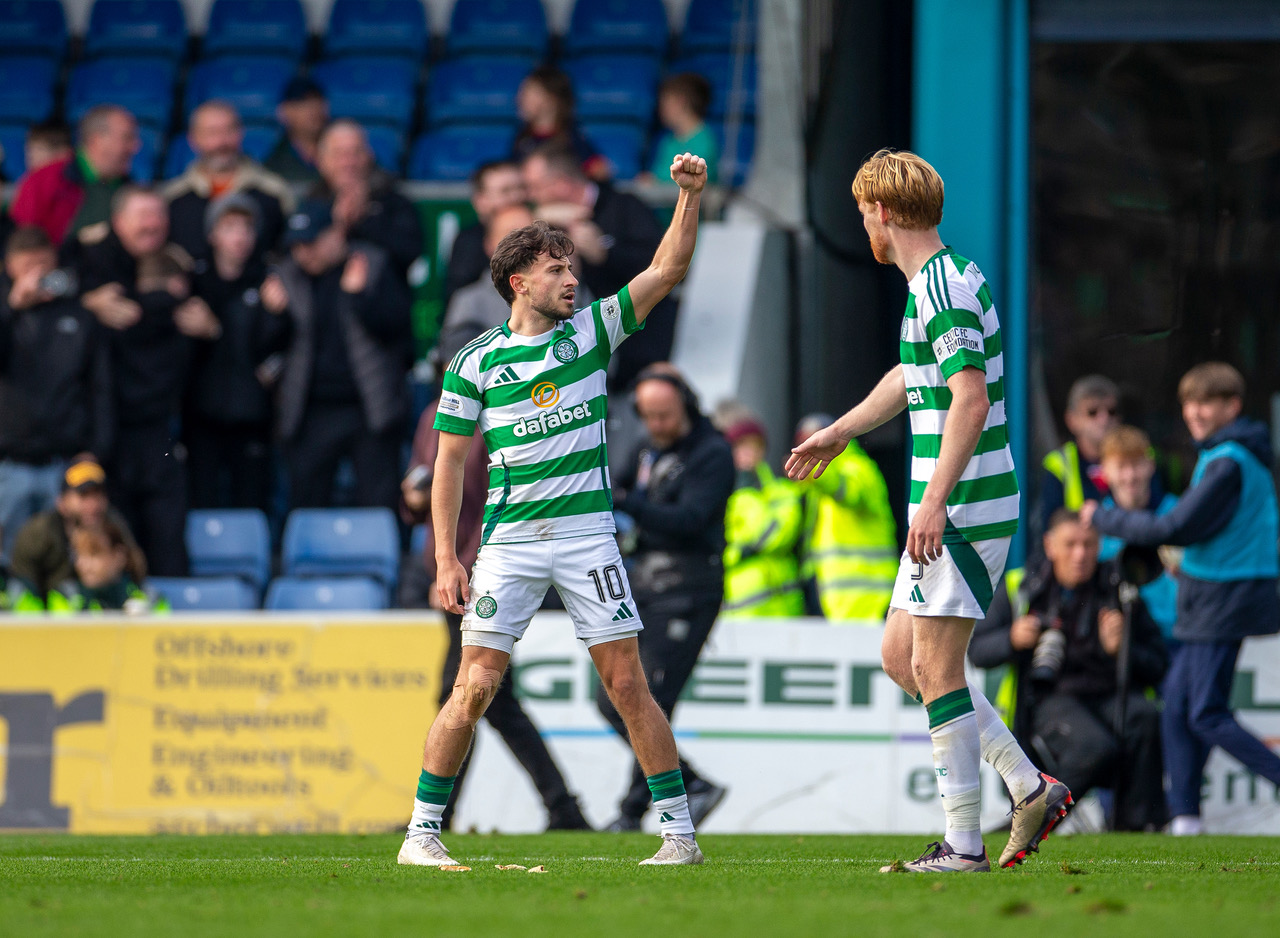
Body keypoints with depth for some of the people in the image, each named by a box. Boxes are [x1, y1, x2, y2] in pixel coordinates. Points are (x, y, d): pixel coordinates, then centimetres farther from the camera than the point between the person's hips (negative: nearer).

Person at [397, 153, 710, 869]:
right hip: (509, 540, -1)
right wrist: (447, 560, -3)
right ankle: (422, 831, 2)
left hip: (588, 533, 1)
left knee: (627, 682, -2)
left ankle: (680, 830, 3)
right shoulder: (475, 364, 3)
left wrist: (691, 196, -10)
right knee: (476, 685, -6)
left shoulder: (591, 332, 8)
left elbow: (669, 272, 3)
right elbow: (450, 465, 4)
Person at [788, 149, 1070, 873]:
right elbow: (913, 379, 34)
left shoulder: (945, 289, -16)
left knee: (935, 666, -7)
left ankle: (964, 845, -4)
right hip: (951, 508, 10)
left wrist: (935, 500, -29)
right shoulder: (938, 281, 16)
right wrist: (838, 435, 46)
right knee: (902, 656, 13)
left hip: (963, 508, -10)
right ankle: (1031, 788, 12)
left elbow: (970, 400, -25)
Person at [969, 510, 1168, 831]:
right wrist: (1012, 640, -14)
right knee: (1095, 748, -34)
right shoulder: (1025, 589, 4)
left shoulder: (1119, 589, 3)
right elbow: (977, 650, 7)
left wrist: (1120, 649, -18)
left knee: (1145, 717, -34)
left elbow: (1157, 667, 2)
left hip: (1111, 695, 2)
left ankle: (1137, 823, -20)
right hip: (1051, 697, -2)